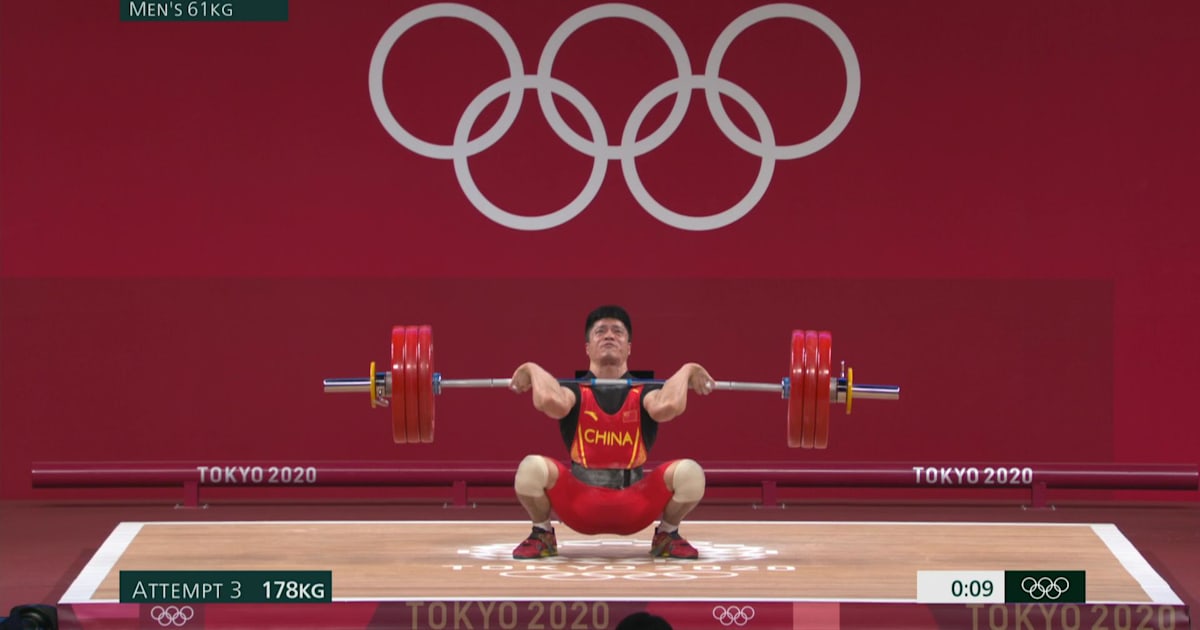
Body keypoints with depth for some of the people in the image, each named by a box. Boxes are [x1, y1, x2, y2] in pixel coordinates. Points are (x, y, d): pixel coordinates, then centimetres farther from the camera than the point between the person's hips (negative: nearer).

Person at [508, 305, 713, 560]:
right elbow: (552, 402, -27)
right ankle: (542, 534, 3)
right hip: (579, 504, 0)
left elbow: (666, 406, -26)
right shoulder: (575, 389, 0)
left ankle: (667, 534, 5)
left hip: (635, 506, 0)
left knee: (690, 473, -26)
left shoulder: (643, 392, 1)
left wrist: (686, 372, -16)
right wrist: (534, 371, -12)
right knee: (531, 469, -29)